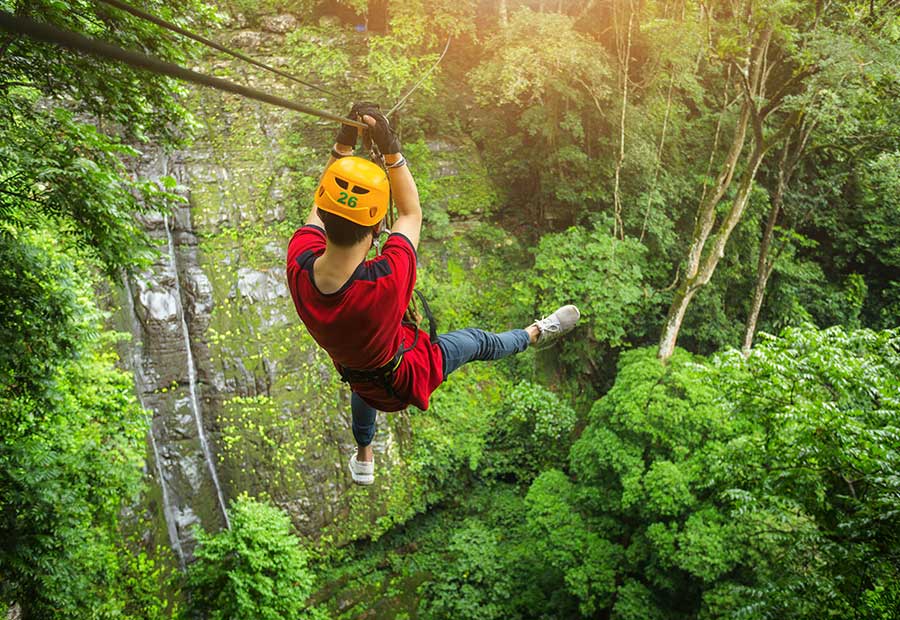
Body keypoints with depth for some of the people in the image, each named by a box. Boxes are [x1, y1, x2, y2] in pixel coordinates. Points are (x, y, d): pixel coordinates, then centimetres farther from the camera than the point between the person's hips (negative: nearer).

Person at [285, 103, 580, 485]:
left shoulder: (298, 263, -34)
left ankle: (363, 460, 69)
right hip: (408, 377, -4)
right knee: (478, 342, 21)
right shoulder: (388, 280, -45)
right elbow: (411, 213, -25)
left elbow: (321, 204, -12)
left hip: (359, 380, 5)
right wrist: (391, 150, -24)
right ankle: (536, 333, 53)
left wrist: (343, 144, -14)